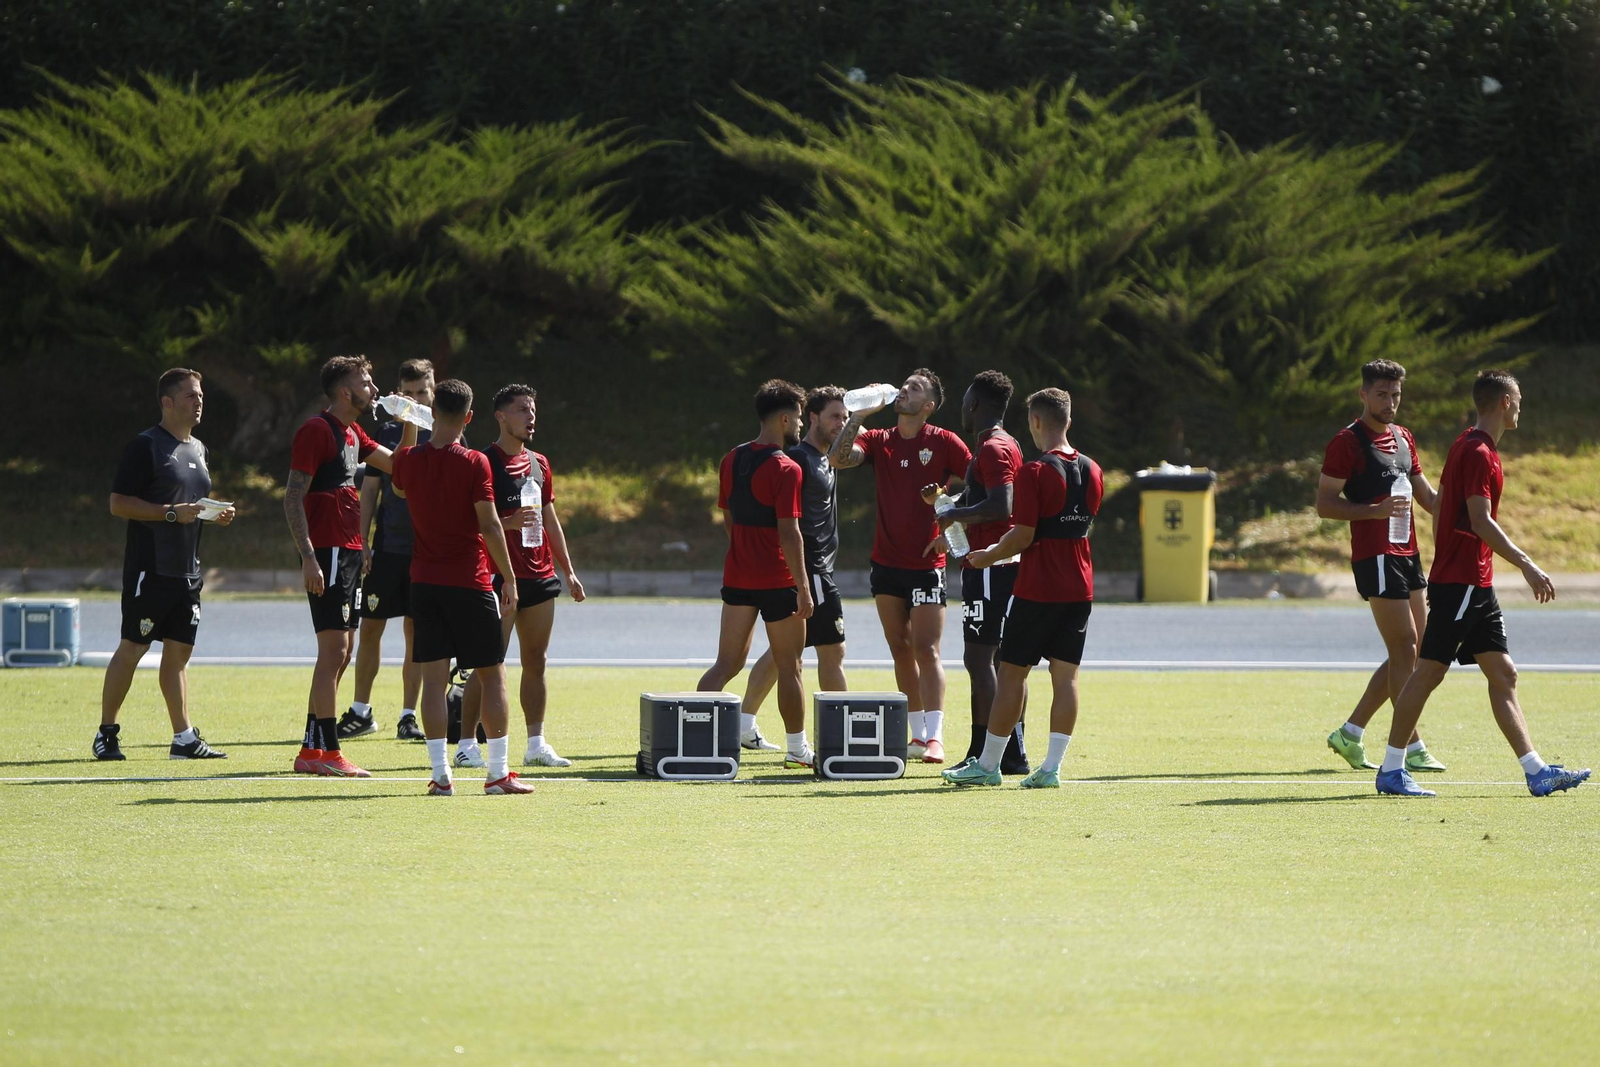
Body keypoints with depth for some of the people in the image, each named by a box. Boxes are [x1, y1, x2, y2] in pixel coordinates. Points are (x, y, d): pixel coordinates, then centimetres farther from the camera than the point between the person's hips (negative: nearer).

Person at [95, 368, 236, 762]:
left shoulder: (198, 449, 17)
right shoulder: (145, 446, -9)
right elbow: (119, 504, -13)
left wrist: (216, 515, 7)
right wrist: (171, 513, -20)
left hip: (188, 570, 7)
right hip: (149, 567, -7)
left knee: (179, 652, 7)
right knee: (131, 649, -4)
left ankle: (184, 738, 7)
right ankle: (106, 733, 5)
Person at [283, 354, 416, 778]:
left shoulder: (352, 433, 16)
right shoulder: (317, 430, -12)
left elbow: (395, 464, 27)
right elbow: (293, 498, -16)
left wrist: (409, 425, 12)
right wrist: (308, 557, -23)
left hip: (347, 551, 10)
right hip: (327, 552, -10)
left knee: (339, 655, 10)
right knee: (333, 650, -11)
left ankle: (312, 750, 14)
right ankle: (327, 752, -12)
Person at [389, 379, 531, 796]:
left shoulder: (408, 460, 1)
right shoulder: (474, 463, -12)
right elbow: (489, 524, -13)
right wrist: (509, 578, -5)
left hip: (424, 582, 3)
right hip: (470, 583, -3)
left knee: (434, 676, 2)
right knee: (492, 675, 6)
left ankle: (440, 774, -4)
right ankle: (499, 773, 5)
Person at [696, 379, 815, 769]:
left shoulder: (731, 461, 7)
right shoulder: (786, 470, -16)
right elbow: (789, 533, -19)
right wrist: (803, 587, -15)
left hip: (737, 575, 6)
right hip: (777, 581, -6)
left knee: (728, 663, 6)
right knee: (789, 667, 7)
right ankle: (796, 748, 17)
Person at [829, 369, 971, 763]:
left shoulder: (944, 443, -3)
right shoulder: (879, 441, 7)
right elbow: (838, 458, -9)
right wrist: (860, 414, -10)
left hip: (927, 564, -5)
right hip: (887, 563, 5)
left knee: (926, 649, -12)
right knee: (900, 650, 8)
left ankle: (935, 737, -16)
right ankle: (917, 735, 14)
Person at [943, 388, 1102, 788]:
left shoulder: (1035, 473, -14)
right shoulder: (1092, 471, 7)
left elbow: (1024, 536, -16)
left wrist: (990, 555, 3)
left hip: (1037, 590, -6)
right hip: (1079, 588, 6)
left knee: (1012, 673, 3)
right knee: (1065, 676, 4)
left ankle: (988, 764, 8)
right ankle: (1052, 767, 0)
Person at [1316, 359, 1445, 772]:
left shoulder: (1403, 438, 16)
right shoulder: (1347, 442, -8)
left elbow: (1428, 497, 24)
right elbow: (1324, 504, -10)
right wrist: (1375, 510, -24)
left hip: (1407, 553, 9)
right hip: (1375, 556, -9)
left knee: (1410, 653, 9)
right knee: (1404, 649, -10)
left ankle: (1350, 733, 17)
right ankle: (1411, 748, -7)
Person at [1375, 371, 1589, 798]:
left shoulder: (1467, 447, 15)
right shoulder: (1478, 453, -15)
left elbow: (1439, 505, 21)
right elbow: (1480, 522, -22)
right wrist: (1527, 565, -21)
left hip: (1475, 585, 10)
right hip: (1461, 582, -10)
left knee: (1503, 675, 6)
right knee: (1429, 671, -5)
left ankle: (1537, 772, 4)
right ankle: (1391, 769, 1)